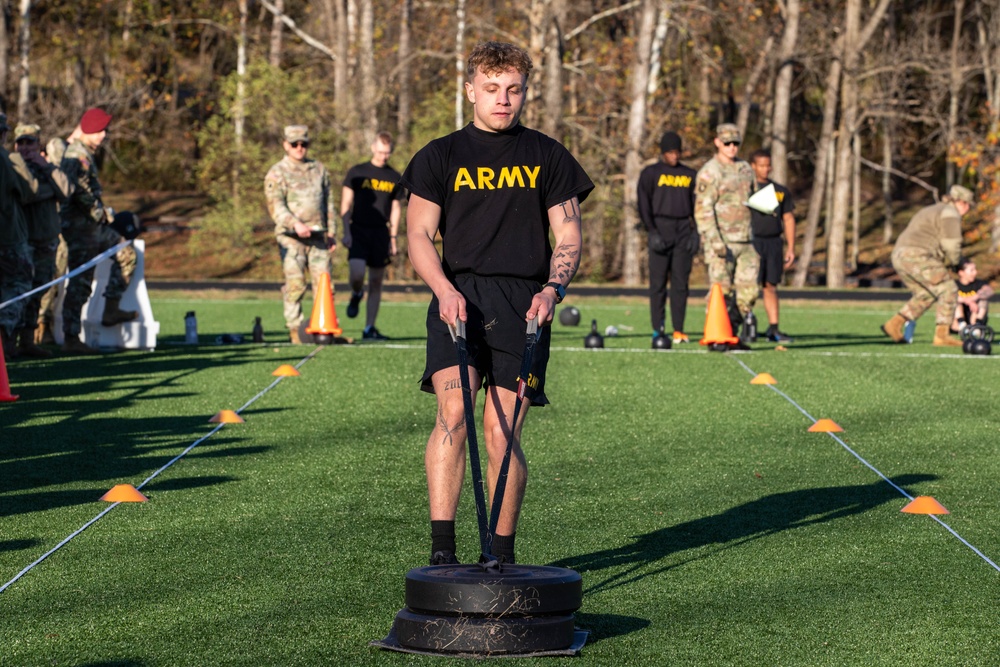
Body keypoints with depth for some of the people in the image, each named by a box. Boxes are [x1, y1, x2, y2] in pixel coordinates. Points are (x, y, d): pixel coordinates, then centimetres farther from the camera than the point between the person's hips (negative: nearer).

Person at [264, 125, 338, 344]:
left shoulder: (319, 169, 17)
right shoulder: (277, 173, 1)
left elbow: (329, 202, 22)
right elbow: (275, 205, -9)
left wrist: (331, 232, 16)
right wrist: (295, 224, -24)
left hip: (318, 236, 4)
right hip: (291, 238, -4)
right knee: (295, 285, -6)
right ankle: (295, 330, -2)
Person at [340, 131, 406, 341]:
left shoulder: (395, 178, 9)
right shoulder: (357, 172, 1)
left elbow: (396, 209, 13)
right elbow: (346, 204, 1)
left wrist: (393, 239, 7)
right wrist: (346, 232, -7)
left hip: (381, 233, 3)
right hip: (359, 230, -3)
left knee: (376, 282, 3)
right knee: (357, 273, -21)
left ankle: (369, 328, 10)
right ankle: (356, 295, 14)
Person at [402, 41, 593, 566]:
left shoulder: (548, 157, 13)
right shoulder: (441, 156, 11)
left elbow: (568, 236, 12)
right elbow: (419, 234, 7)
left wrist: (553, 289, -7)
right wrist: (444, 290, -11)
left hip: (523, 304, 1)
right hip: (458, 299, -1)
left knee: (502, 434, -2)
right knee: (454, 409, -21)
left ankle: (501, 556, 12)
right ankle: (441, 550, -22)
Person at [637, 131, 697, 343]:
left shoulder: (690, 175, 15)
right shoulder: (651, 173, 4)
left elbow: (697, 205, 15)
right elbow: (644, 204, -1)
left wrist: (695, 231, 3)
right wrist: (651, 230, -10)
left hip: (683, 230, 3)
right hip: (660, 228, -3)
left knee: (680, 282, 0)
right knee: (658, 282, -4)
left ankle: (678, 330, 2)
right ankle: (657, 329, -1)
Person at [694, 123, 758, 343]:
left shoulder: (745, 169, 16)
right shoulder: (709, 172, -6)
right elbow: (702, 209, -12)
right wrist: (715, 241, -21)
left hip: (746, 242, 6)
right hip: (722, 242, -6)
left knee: (748, 291, 3)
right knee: (721, 292, -7)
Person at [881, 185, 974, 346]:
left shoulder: (932, 211, 30)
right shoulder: (950, 214, -2)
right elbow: (951, 246, -8)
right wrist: (954, 261, 12)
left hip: (900, 256, 10)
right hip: (917, 257, -10)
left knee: (925, 296, 21)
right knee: (948, 291, -3)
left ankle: (894, 325, 12)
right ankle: (942, 336, -7)